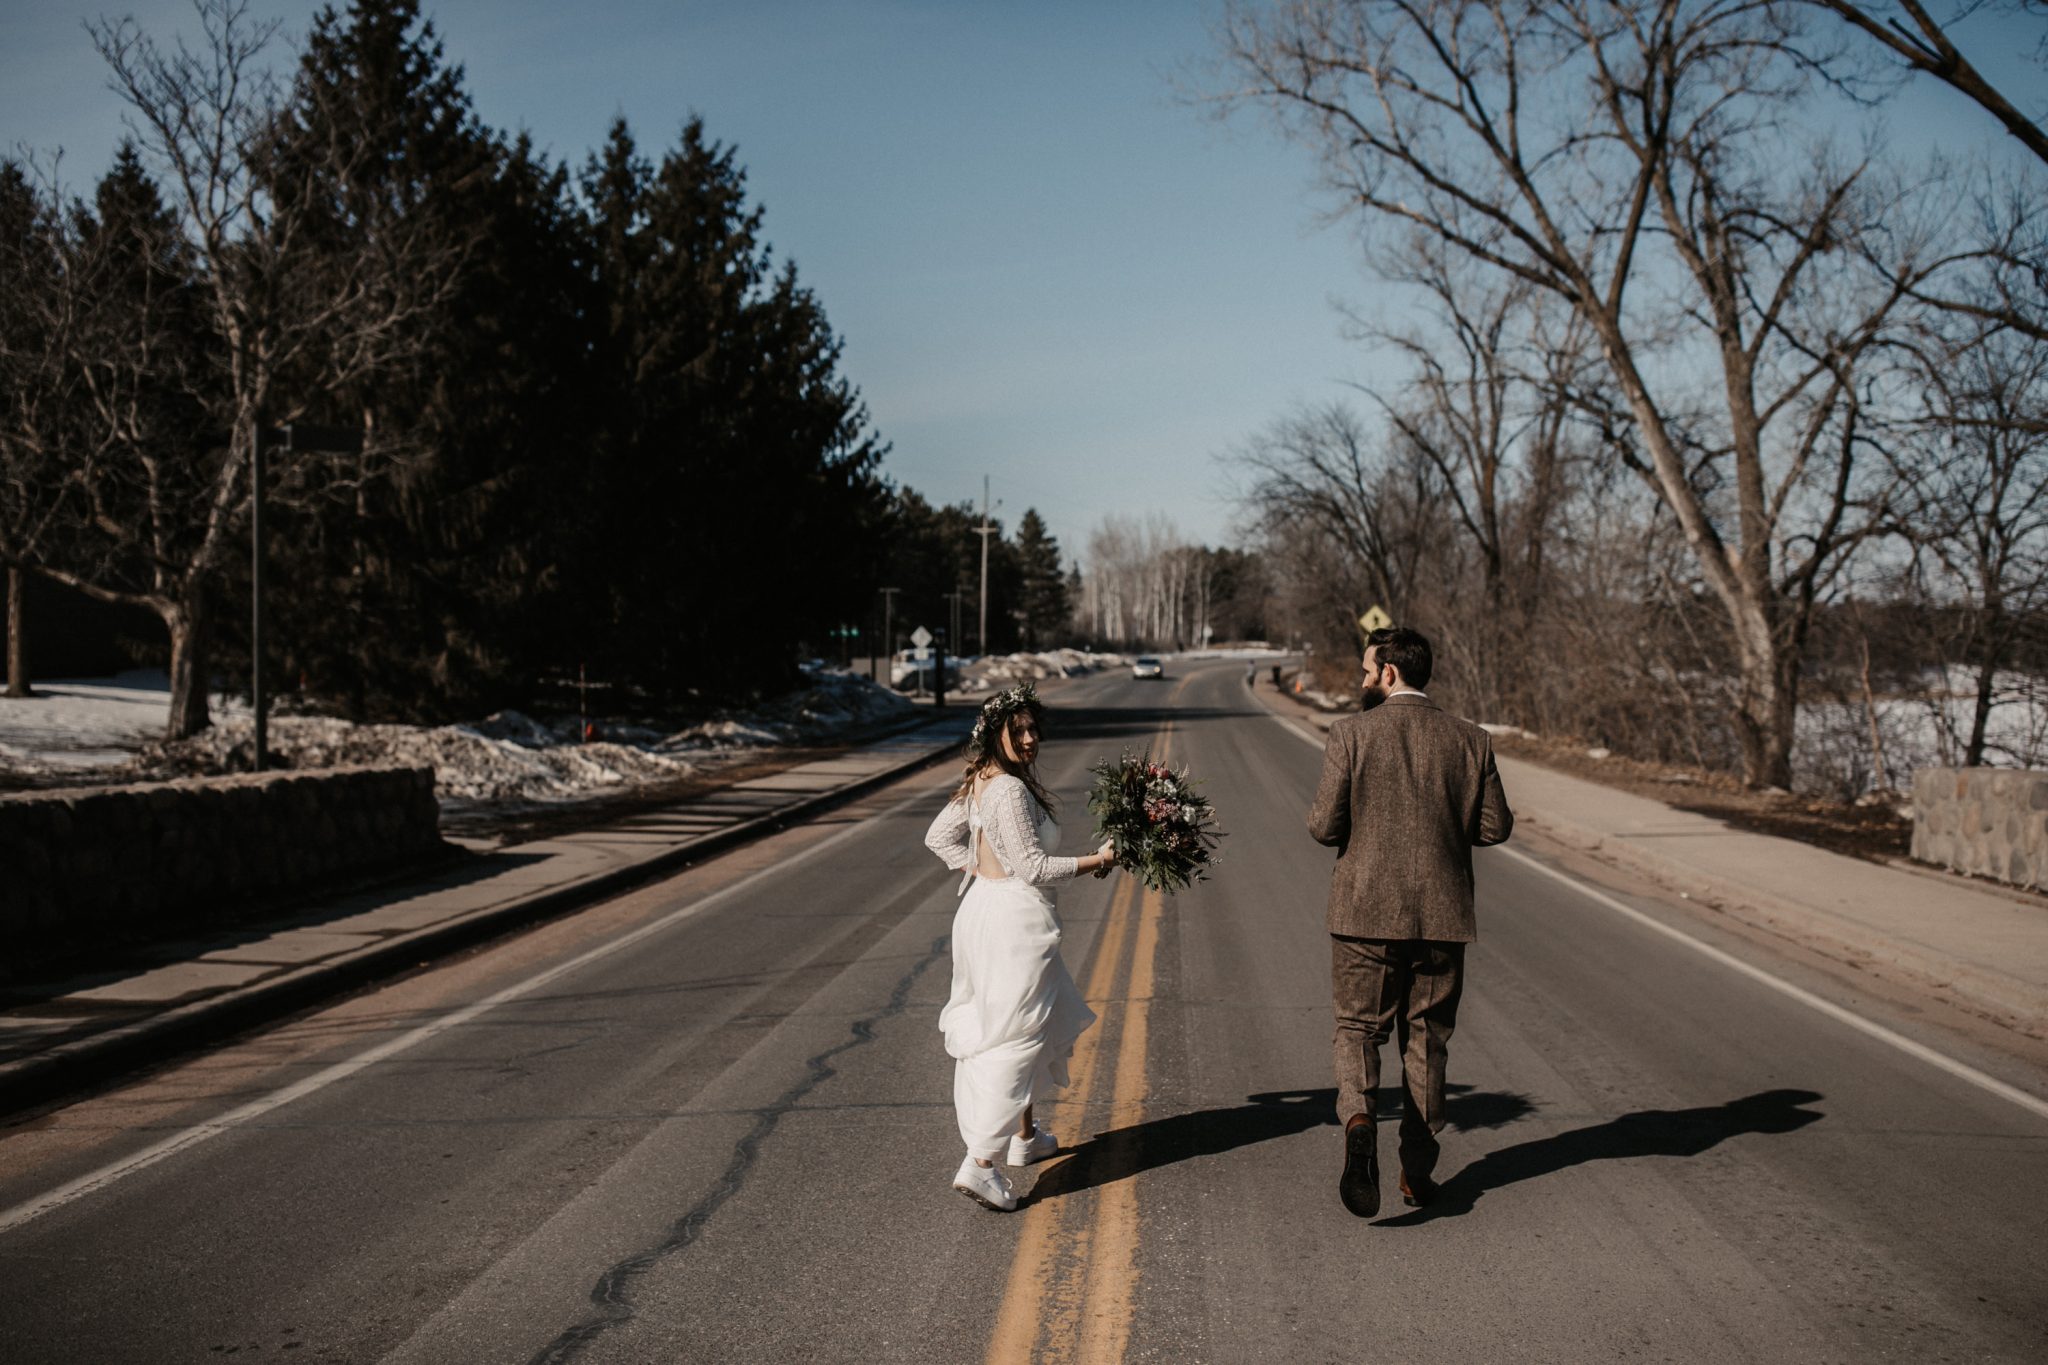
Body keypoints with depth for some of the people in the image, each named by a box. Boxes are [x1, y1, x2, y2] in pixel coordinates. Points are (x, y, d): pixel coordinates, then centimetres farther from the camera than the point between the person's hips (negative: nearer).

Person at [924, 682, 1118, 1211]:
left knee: (1023, 1026, 24)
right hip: (1016, 917, -10)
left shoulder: (978, 783, 7)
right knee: (1016, 1038, -6)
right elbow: (1034, 868, -21)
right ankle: (980, 1163, -10)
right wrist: (1097, 861, -11)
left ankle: (1024, 1136, 37)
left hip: (981, 907, 10)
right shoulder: (1010, 791, -21)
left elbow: (938, 837, 17)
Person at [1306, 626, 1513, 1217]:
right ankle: (1417, 1173, 17)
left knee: (1358, 1028, 9)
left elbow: (1324, 826, -10)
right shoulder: (1469, 740, 0)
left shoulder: (1351, 733, -8)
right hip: (1441, 915, 2)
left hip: (1367, 910, -2)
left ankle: (1358, 1120, -19)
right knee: (1426, 1039, 14)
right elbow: (1494, 827, 1)